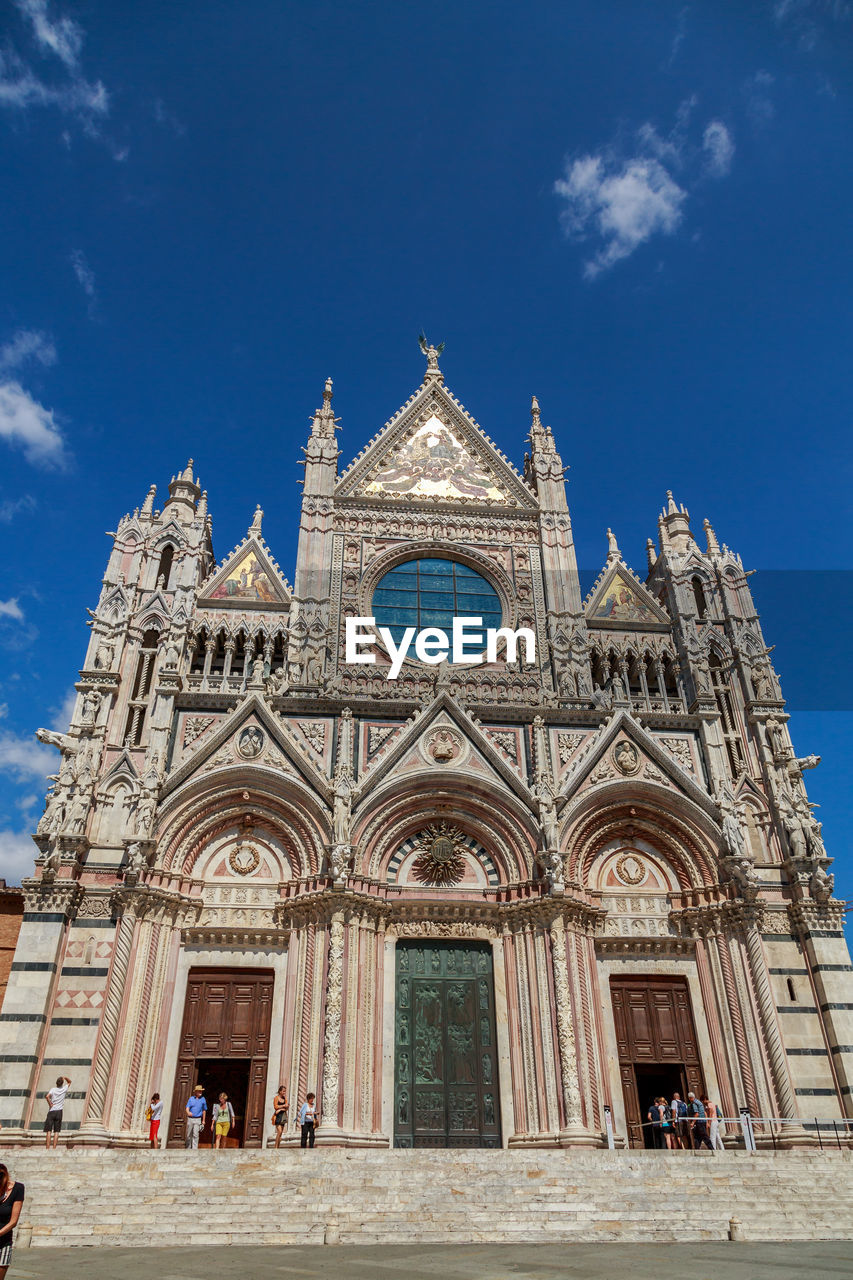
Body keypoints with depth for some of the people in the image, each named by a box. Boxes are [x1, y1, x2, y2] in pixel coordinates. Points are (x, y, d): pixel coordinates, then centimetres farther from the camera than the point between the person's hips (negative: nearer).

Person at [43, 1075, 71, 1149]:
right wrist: (65, 1077, 5)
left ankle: (48, 1148, -3)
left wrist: (50, 1104, -9)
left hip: (51, 1111, -2)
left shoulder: (53, 1089, -4)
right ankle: (54, 1148, -1)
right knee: (56, 1131, 4)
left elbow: (47, 1096, -24)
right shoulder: (64, 1089, 4)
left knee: (49, 1131, 1)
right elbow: (69, 1082, 24)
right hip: (59, 1112, 2)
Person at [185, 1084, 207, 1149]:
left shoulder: (203, 1099, 5)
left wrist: (203, 1120, 10)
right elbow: (187, 1107, -4)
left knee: (195, 1134, -11)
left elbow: (204, 1110, 11)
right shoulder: (191, 1098, 5)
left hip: (197, 1119, -1)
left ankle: (194, 1148, -11)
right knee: (189, 1134, 7)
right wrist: (188, 1112, -27)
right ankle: (188, 1147, 21)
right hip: (190, 1118, 1)